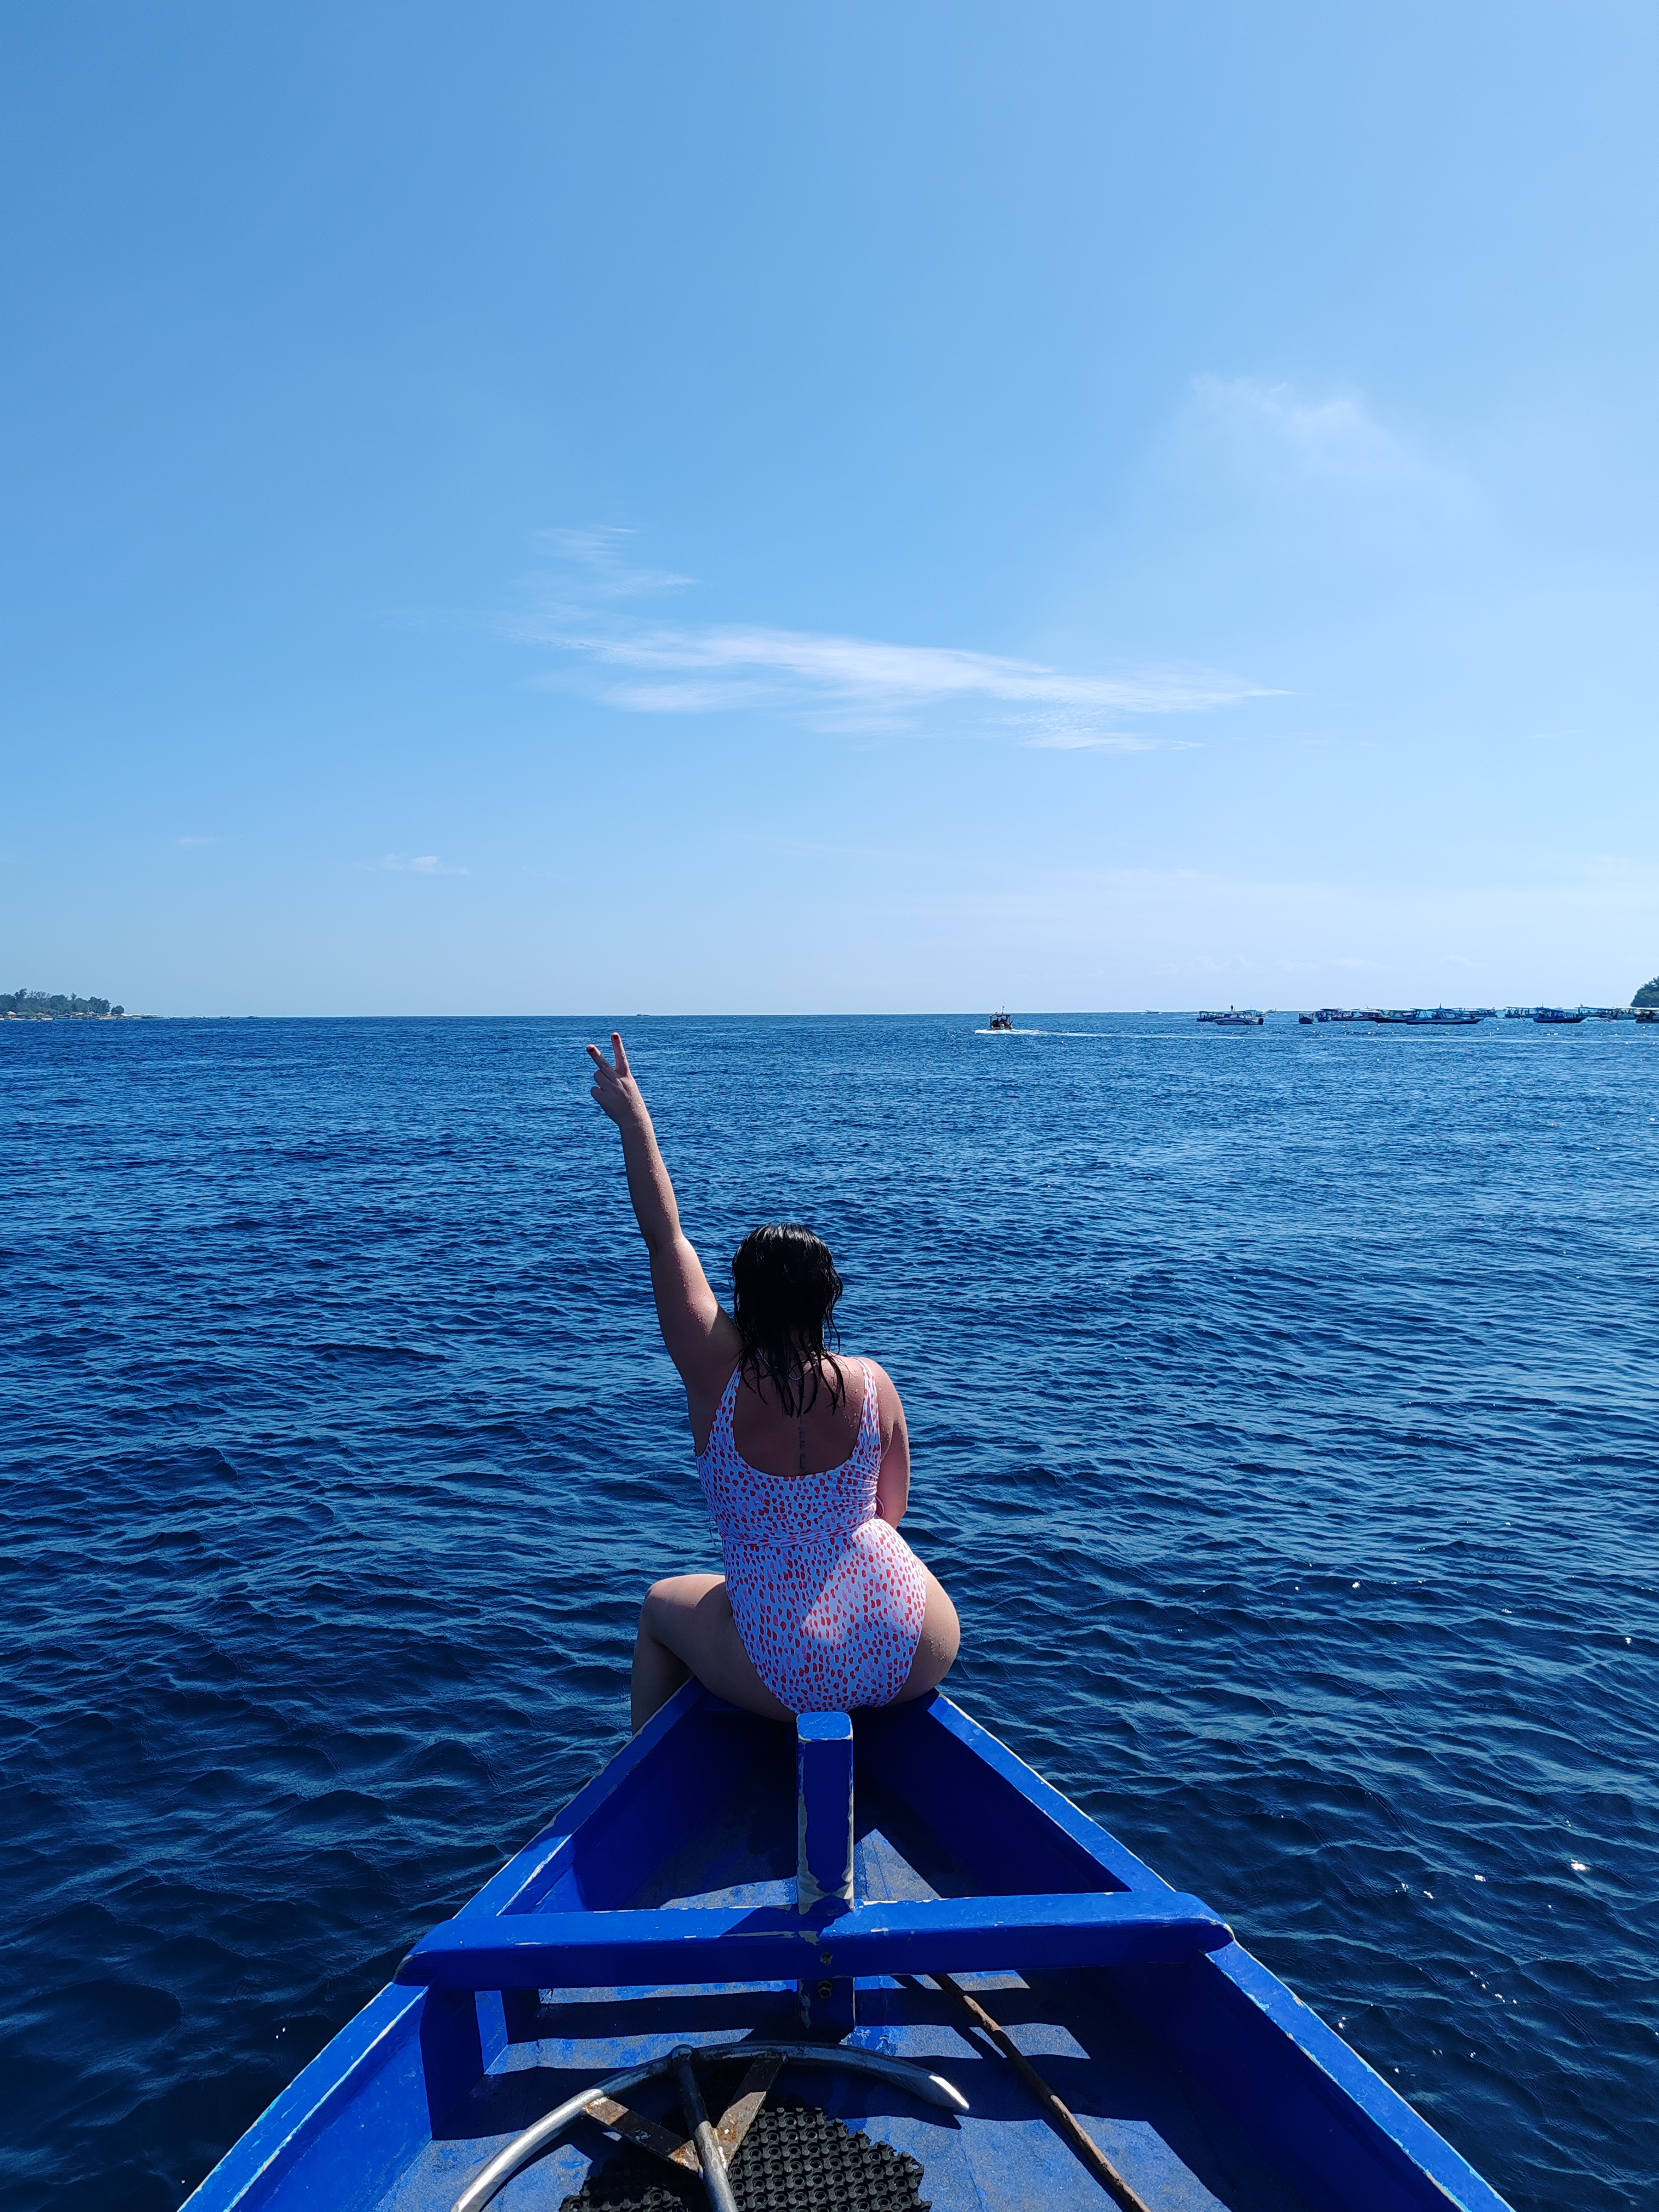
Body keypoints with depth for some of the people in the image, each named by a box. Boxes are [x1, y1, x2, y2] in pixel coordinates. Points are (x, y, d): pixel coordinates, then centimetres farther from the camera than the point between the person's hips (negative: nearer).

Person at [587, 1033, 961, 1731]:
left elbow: (665, 1236, -5)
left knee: (661, 1605, 29)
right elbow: (892, 1511, 5)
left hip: (787, 1681, -1)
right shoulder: (873, 1384, -9)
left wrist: (633, 1118, 3)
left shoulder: (718, 1378, -14)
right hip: (916, 1663, 2)